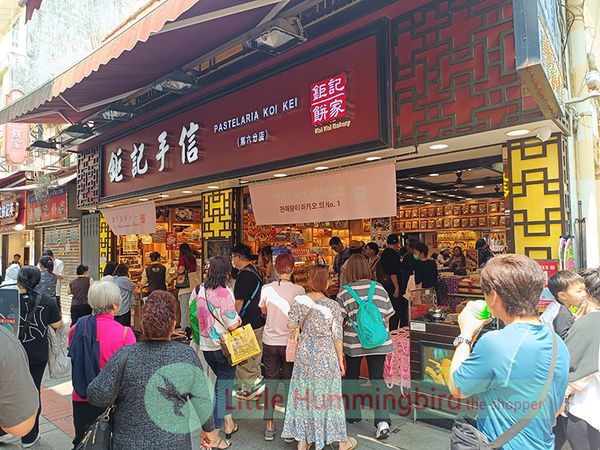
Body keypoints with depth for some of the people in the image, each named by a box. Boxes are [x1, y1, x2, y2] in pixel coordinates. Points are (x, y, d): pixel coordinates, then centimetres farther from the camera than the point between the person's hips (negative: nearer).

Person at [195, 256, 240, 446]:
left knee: (222, 382, 23)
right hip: (223, 347, -6)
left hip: (205, 346, 6)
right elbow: (232, 325, -20)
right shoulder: (225, 292, -20)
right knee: (222, 388, 9)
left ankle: (227, 423, 35)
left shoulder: (198, 290, -1)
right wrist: (238, 319, 0)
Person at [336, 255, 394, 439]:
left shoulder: (344, 292, -9)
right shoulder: (379, 288, 0)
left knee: (352, 376, 18)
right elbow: (387, 317, 7)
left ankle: (352, 414, 28)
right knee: (377, 377, 7)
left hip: (353, 342, -2)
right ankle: (383, 421, -3)